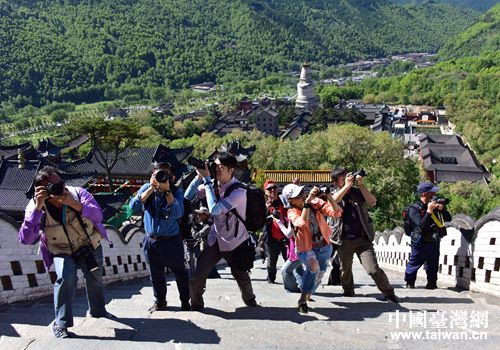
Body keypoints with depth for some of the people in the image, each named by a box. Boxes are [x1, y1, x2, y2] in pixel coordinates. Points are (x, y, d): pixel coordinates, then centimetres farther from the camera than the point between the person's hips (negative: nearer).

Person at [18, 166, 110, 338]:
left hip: (92, 246, 2)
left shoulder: (77, 193, -24)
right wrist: (37, 207, -44)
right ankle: (61, 323, -7)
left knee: (95, 279, 18)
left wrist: (74, 204, -48)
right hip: (63, 252, -2)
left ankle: (97, 310, 49)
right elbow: (26, 239, -36)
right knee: (67, 277, -29)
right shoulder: (36, 206, -24)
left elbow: (98, 215, -34)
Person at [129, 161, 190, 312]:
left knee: (179, 272, 11)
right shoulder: (146, 188, -3)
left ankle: (185, 302, 30)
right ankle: (160, 301, 40)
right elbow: (133, 206, -16)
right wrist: (151, 189, -23)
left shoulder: (176, 191, -10)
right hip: (151, 240, 3)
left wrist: (167, 190, -30)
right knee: (156, 273, 18)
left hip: (171, 240, -2)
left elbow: (177, 213, -25)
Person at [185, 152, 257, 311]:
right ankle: (196, 307, 22)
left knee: (242, 278, 16)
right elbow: (188, 196, -3)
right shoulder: (213, 184, -6)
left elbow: (215, 209, -34)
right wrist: (199, 176, -17)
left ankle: (251, 303, 44)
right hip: (215, 240, 4)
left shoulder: (238, 191, -24)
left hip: (235, 243, -4)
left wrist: (207, 179, -31)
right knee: (196, 278, -2)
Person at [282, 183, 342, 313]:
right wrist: (307, 201, -42)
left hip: (325, 247, 4)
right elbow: (302, 223, -39)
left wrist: (329, 197, -29)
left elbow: (337, 213, -15)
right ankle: (302, 299, -13)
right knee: (314, 267, -34)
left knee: (318, 275, 17)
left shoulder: (316, 202, -10)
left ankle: (306, 297, 49)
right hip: (306, 249, -4)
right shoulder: (292, 213, -17)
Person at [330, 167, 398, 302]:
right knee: (345, 269, 17)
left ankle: (389, 293, 10)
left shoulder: (357, 191, 4)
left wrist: (361, 185, -16)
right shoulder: (335, 194, 3)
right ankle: (348, 291, 41)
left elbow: (373, 202, -11)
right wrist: (347, 185, -22)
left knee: (373, 269, -9)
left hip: (363, 238, -1)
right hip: (344, 240, 2)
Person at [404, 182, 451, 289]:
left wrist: (442, 209, -15)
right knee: (415, 263, 5)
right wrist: (429, 211, -28)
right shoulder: (414, 209, -15)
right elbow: (421, 225, -26)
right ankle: (409, 283, 19)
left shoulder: (436, 204, 4)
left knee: (433, 264, 13)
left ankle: (432, 283, 25)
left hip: (434, 241, 6)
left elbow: (448, 219, 4)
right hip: (421, 242, -5)